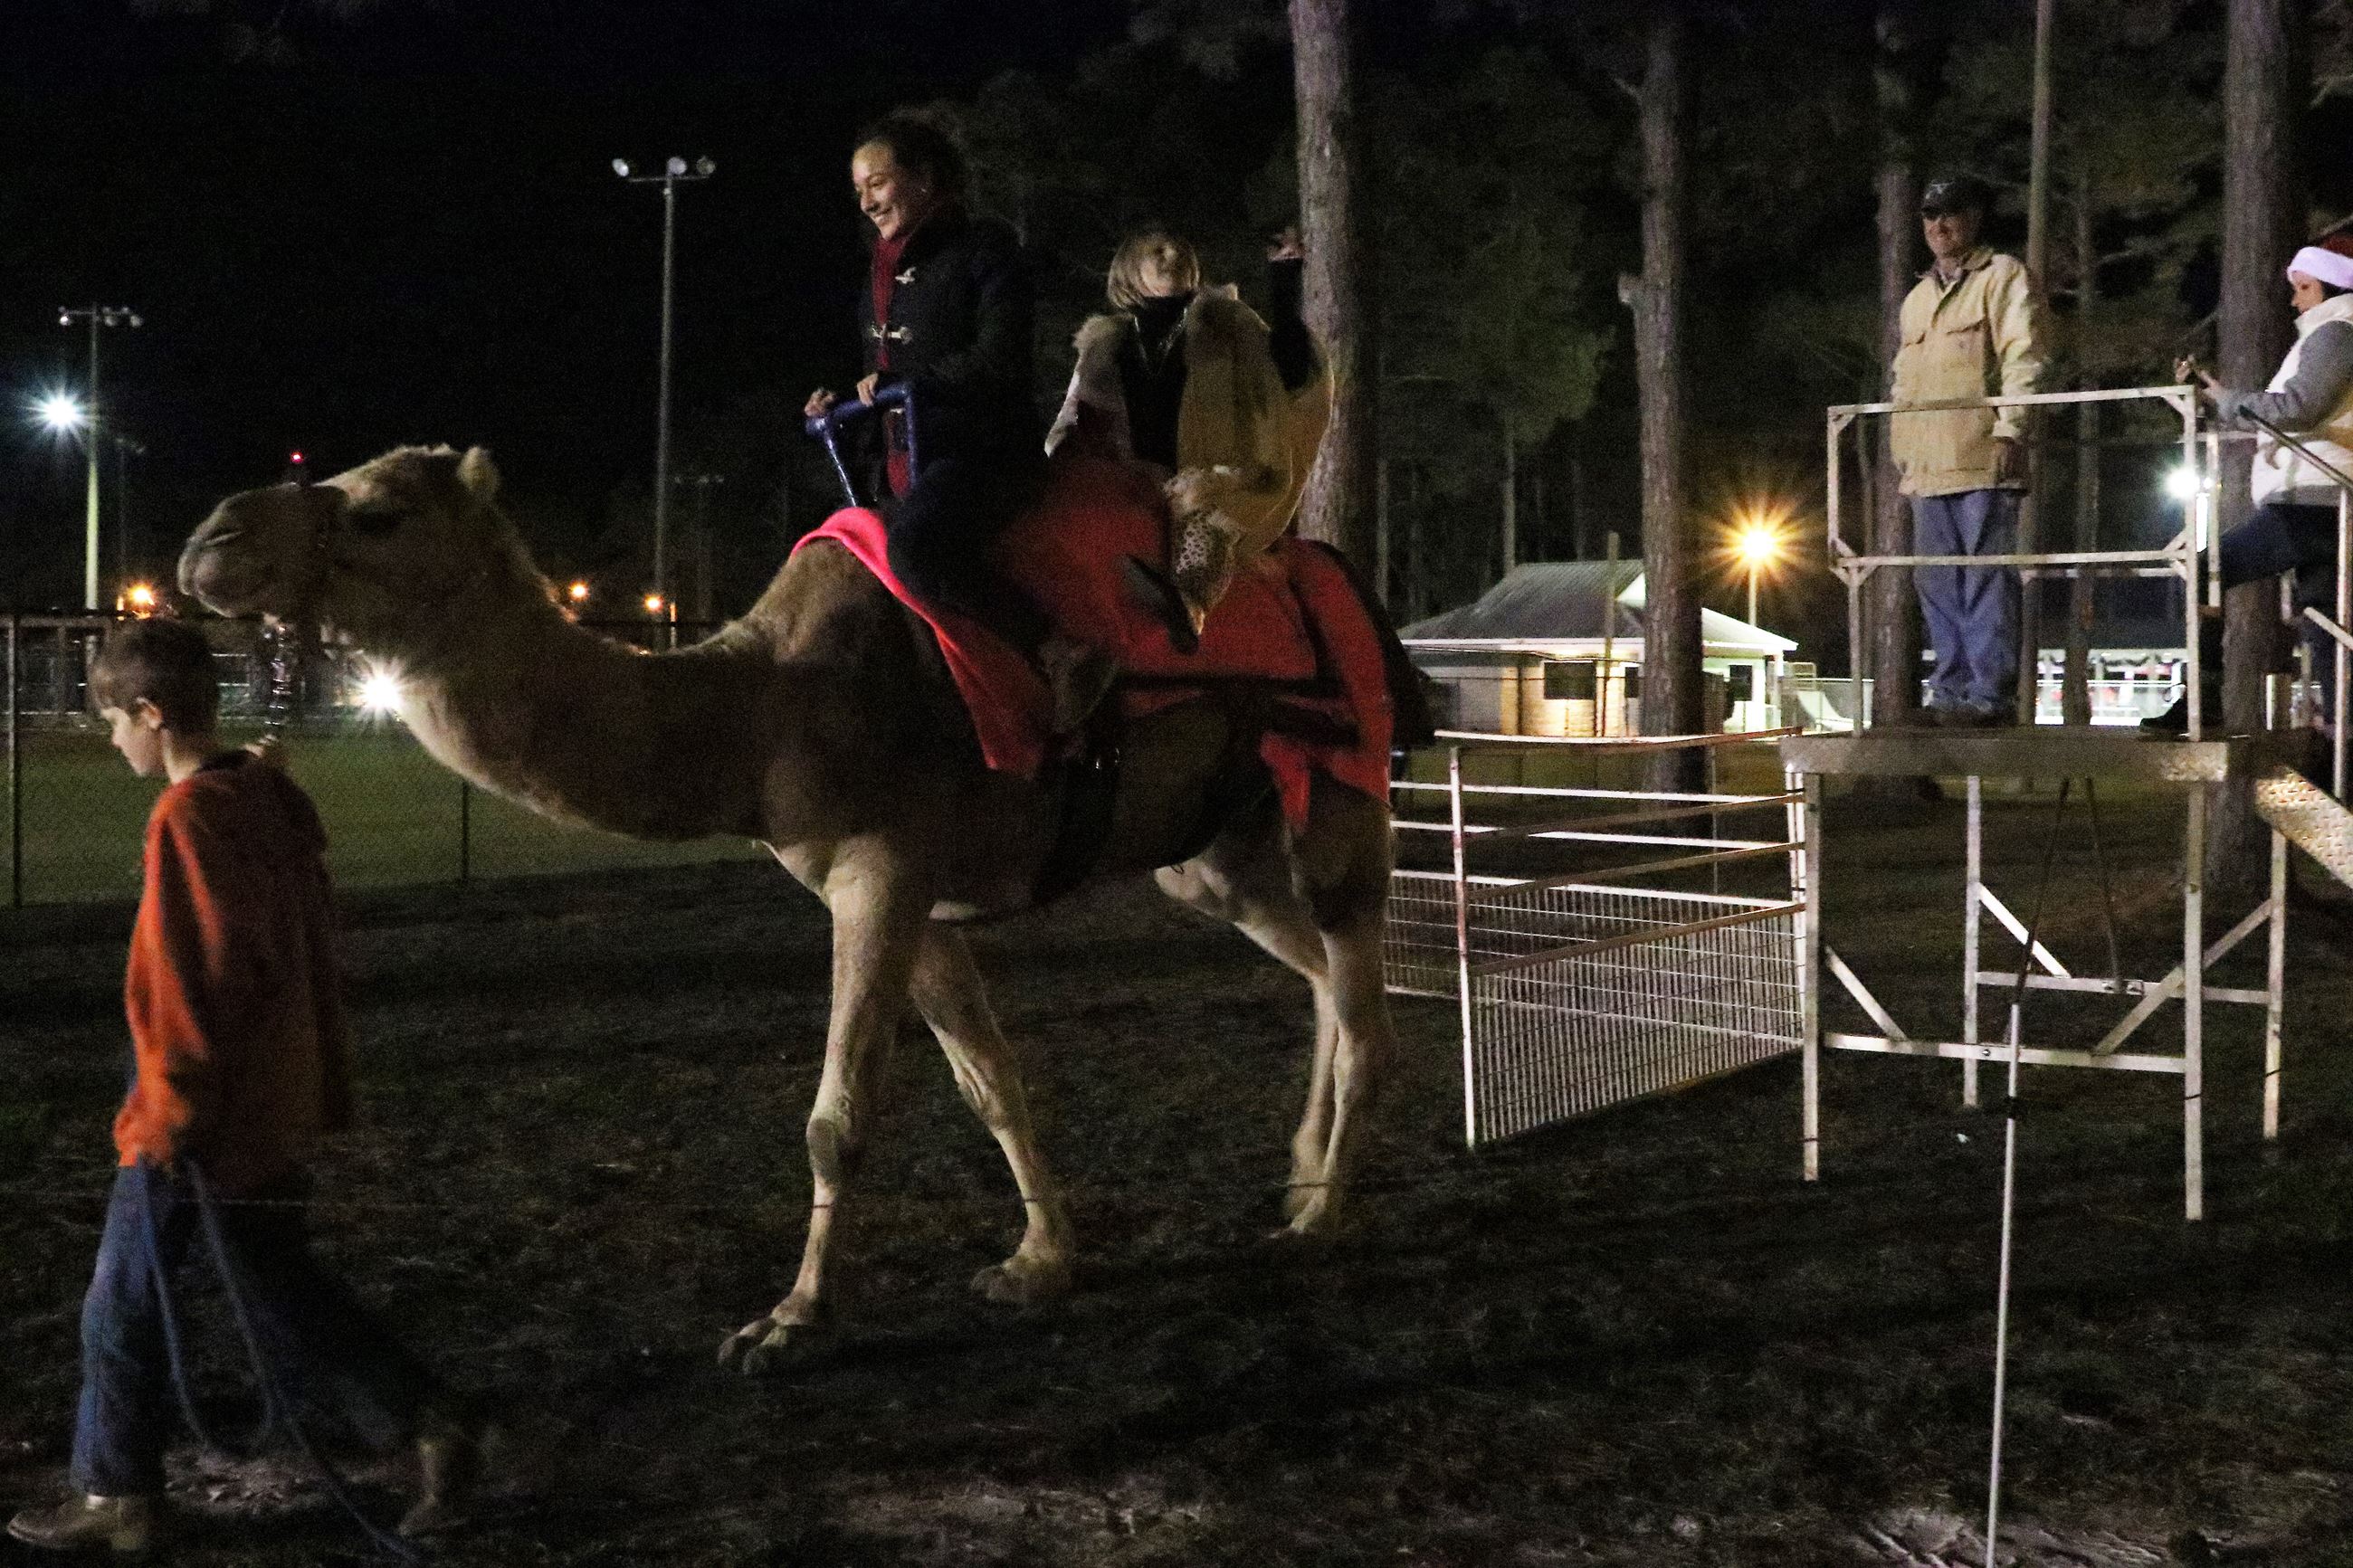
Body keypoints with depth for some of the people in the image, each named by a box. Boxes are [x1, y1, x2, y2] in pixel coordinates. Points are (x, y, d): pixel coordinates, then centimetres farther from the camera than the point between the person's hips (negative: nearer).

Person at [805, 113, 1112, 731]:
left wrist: (897, 385, -11)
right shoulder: (886, 270, 19)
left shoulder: (982, 248, -5)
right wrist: (844, 402, 11)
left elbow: (1000, 361, -17)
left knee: (914, 543, -39)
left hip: (983, 451, -10)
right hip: (906, 465, 10)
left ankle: (1059, 654, -33)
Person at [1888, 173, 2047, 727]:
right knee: (1937, 584, 5)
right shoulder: (1917, 297, 25)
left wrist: (2009, 429, -17)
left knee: (1987, 579, -9)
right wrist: (1901, 449, 19)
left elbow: (2023, 356, -6)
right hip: (1928, 466, 7)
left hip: (1984, 458, -7)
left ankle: (1991, 693, -10)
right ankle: (1952, 691, 9)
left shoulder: (2003, 276, 4)